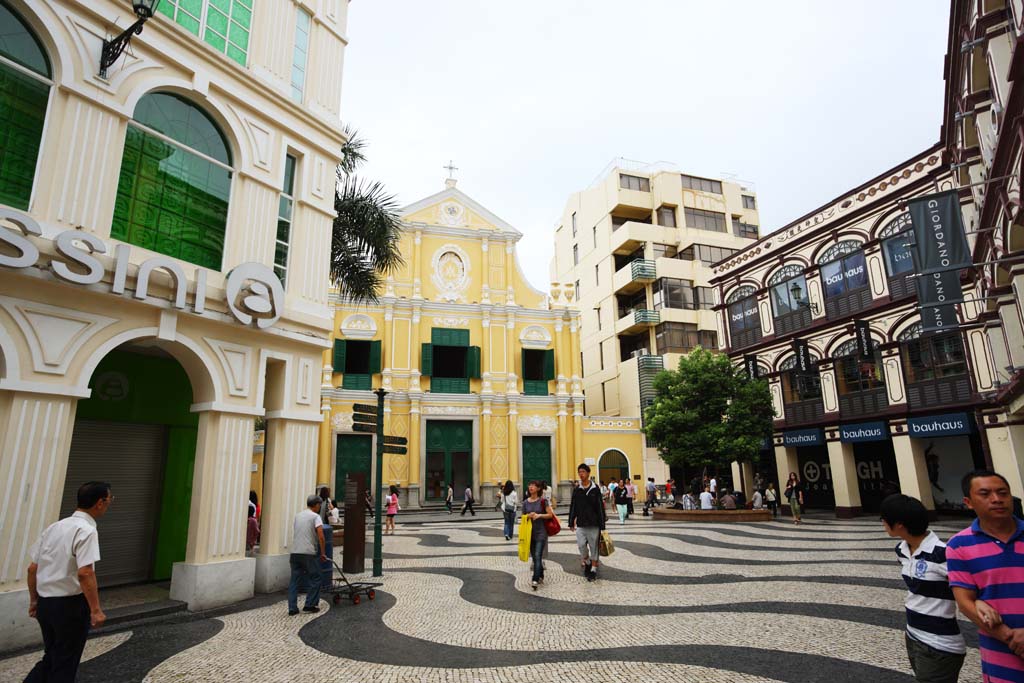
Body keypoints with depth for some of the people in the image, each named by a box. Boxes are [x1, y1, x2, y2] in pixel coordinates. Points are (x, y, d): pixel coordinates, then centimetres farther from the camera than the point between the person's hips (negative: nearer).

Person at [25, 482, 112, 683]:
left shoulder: (54, 527, 6)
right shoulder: (87, 531, -18)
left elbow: (32, 568, 11)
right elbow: (84, 573, -26)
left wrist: (34, 600, 22)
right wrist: (95, 610, -20)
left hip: (45, 602, 7)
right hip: (69, 604, -7)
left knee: (50, 657, 22)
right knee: (65, 663, 10)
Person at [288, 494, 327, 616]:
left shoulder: (298, 516, 16)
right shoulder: (315, 516, -5)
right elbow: (321, 537, -14)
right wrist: (323, 553, -5)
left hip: (294, 553, 6)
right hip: (308, 554, -6)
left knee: (294, 581, 10)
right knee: (315, 580, 8)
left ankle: (292, 608, 8)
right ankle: (309, 605, 9)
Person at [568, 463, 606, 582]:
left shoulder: (595, 489, -3)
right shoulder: (576, 490, 5)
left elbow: (600, 507, -3)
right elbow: (572, 507, 10)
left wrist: (602, 524, -5)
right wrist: (571, 523, 8)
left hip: (593, 524, -2)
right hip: (580, 524, 2)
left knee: (594, 546, 3)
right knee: (581, 545, -3)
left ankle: (593, 569, 17)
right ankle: (587, 562, 24)